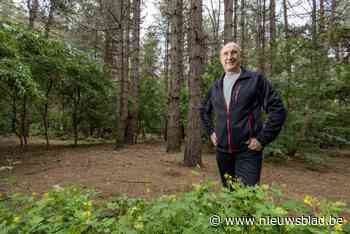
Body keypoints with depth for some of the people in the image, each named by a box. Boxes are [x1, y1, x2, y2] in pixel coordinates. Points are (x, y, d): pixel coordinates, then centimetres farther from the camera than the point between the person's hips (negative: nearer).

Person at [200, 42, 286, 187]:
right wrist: (211, 131, 12)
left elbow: (278, 109, -7)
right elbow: (204, 110, 23)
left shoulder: (256, 79, -4)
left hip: (248, 151, -4)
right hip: (222, 151, 5)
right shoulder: (216, 86, 9)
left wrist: (262, 139, -10)